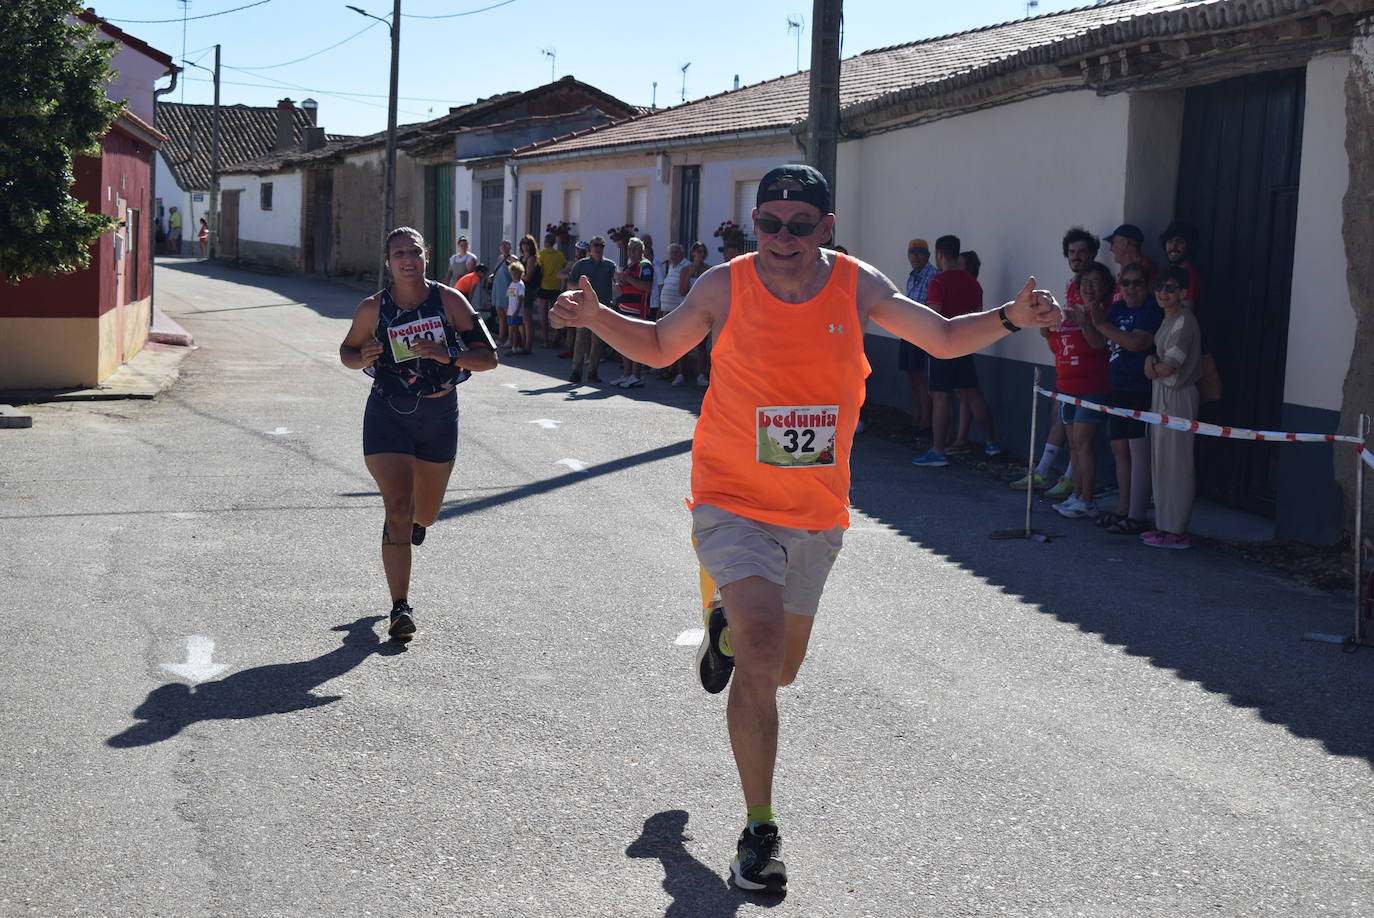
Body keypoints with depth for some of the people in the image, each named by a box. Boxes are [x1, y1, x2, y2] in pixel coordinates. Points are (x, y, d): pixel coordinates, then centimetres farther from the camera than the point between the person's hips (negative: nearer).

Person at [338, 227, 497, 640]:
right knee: (397, 510, -15)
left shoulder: (450, 301, -7)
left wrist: (449, 356, -25)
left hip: (439, 415, 2)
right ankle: (400, 608, -12)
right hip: (388, 415, -2)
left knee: (425, 514, 15)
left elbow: (489, 357, -8)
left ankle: (415, 519, 56)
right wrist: (363, 358, -14)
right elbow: (348, 351, 10)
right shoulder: (372, 308, -7)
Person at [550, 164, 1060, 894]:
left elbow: (944, 339, 4)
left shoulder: (856, 285, -5)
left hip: (816, 512, 4)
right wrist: (597, 317, -10)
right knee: (761, 649, -22)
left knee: (781, 668, 18)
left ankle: (725, 623, 56)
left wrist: (1009, 318, -13)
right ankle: (759, 830, -9)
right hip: (734, 503, -3)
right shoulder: (724, 287, -9)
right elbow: (659, 347, 7)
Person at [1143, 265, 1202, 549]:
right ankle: (1165, 524, 21)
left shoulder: (1184, 322, -16)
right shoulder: (1168, 320, 13)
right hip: (1163, 395, 10)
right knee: (1162, 459, 13)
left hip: (1177, 397, -10)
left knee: (1175, 461, -6)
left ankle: (1177, 531, -1)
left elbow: (1169, 367, -19)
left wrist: (1154, 367, 2)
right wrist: (1151, 361, -4)